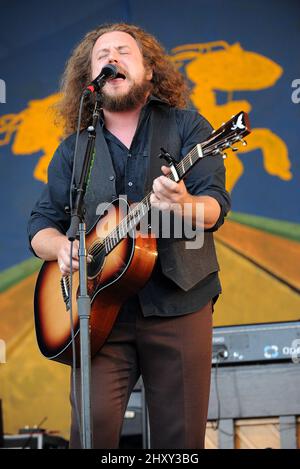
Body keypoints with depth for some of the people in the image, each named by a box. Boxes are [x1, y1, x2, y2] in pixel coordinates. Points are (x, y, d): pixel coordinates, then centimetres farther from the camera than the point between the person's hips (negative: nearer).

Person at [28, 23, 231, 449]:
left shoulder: (186, 127, 5)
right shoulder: (75, 149, 12)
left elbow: (215, 206, -6)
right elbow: (41, 227, 13)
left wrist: (183, 204, -29)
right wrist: (62, 247, -10)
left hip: (177, 303, -1)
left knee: (181, 437, 0)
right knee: (95, 422, -15)